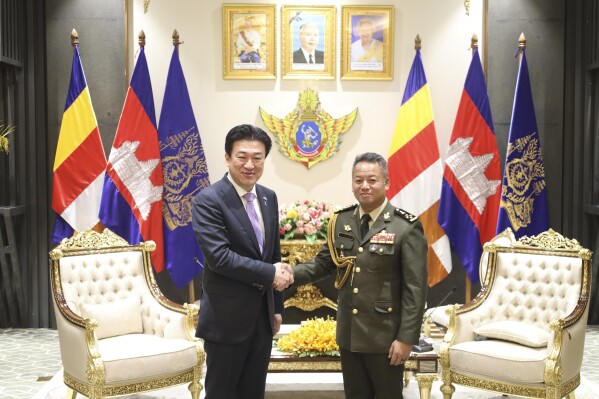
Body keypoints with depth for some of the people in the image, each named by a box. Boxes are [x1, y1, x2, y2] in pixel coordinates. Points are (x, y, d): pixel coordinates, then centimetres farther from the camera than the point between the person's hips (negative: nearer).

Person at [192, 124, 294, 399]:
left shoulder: (268, 197, 7)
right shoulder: (208, 200, -15)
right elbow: (219, 257, -24)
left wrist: (276, 306, 15)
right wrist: (270, 274, -19)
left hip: (262, 314, 7)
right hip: (227, 317, -6)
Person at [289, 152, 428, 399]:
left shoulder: (406, 227, -11)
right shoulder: (340, 221, 4)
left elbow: (415, 288, -12)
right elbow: (323, 263, 9)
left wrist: (406, 338, -15)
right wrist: (290, 274, -9)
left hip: (385, 336, -5)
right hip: (348, 334, 5)